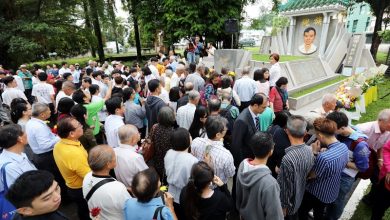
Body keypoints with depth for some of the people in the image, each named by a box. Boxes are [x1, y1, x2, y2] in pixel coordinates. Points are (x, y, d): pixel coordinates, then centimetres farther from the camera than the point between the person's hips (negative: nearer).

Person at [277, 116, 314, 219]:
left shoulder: (288, 158, -37)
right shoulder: (309, 150, -13)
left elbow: (286, 187, -26)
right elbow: (309, 173, 2)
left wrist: (282, 206, -11)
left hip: (290, 202, -6)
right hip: (300, 197, 6)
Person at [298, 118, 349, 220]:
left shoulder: (324, 157, -40)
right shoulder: (344, 147, -13)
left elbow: (310, 175, -22)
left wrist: (315, 153, -21)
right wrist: (321, 154, -8)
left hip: (317, 194, -7)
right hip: (332, 193, 7)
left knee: (301, 212, 21)